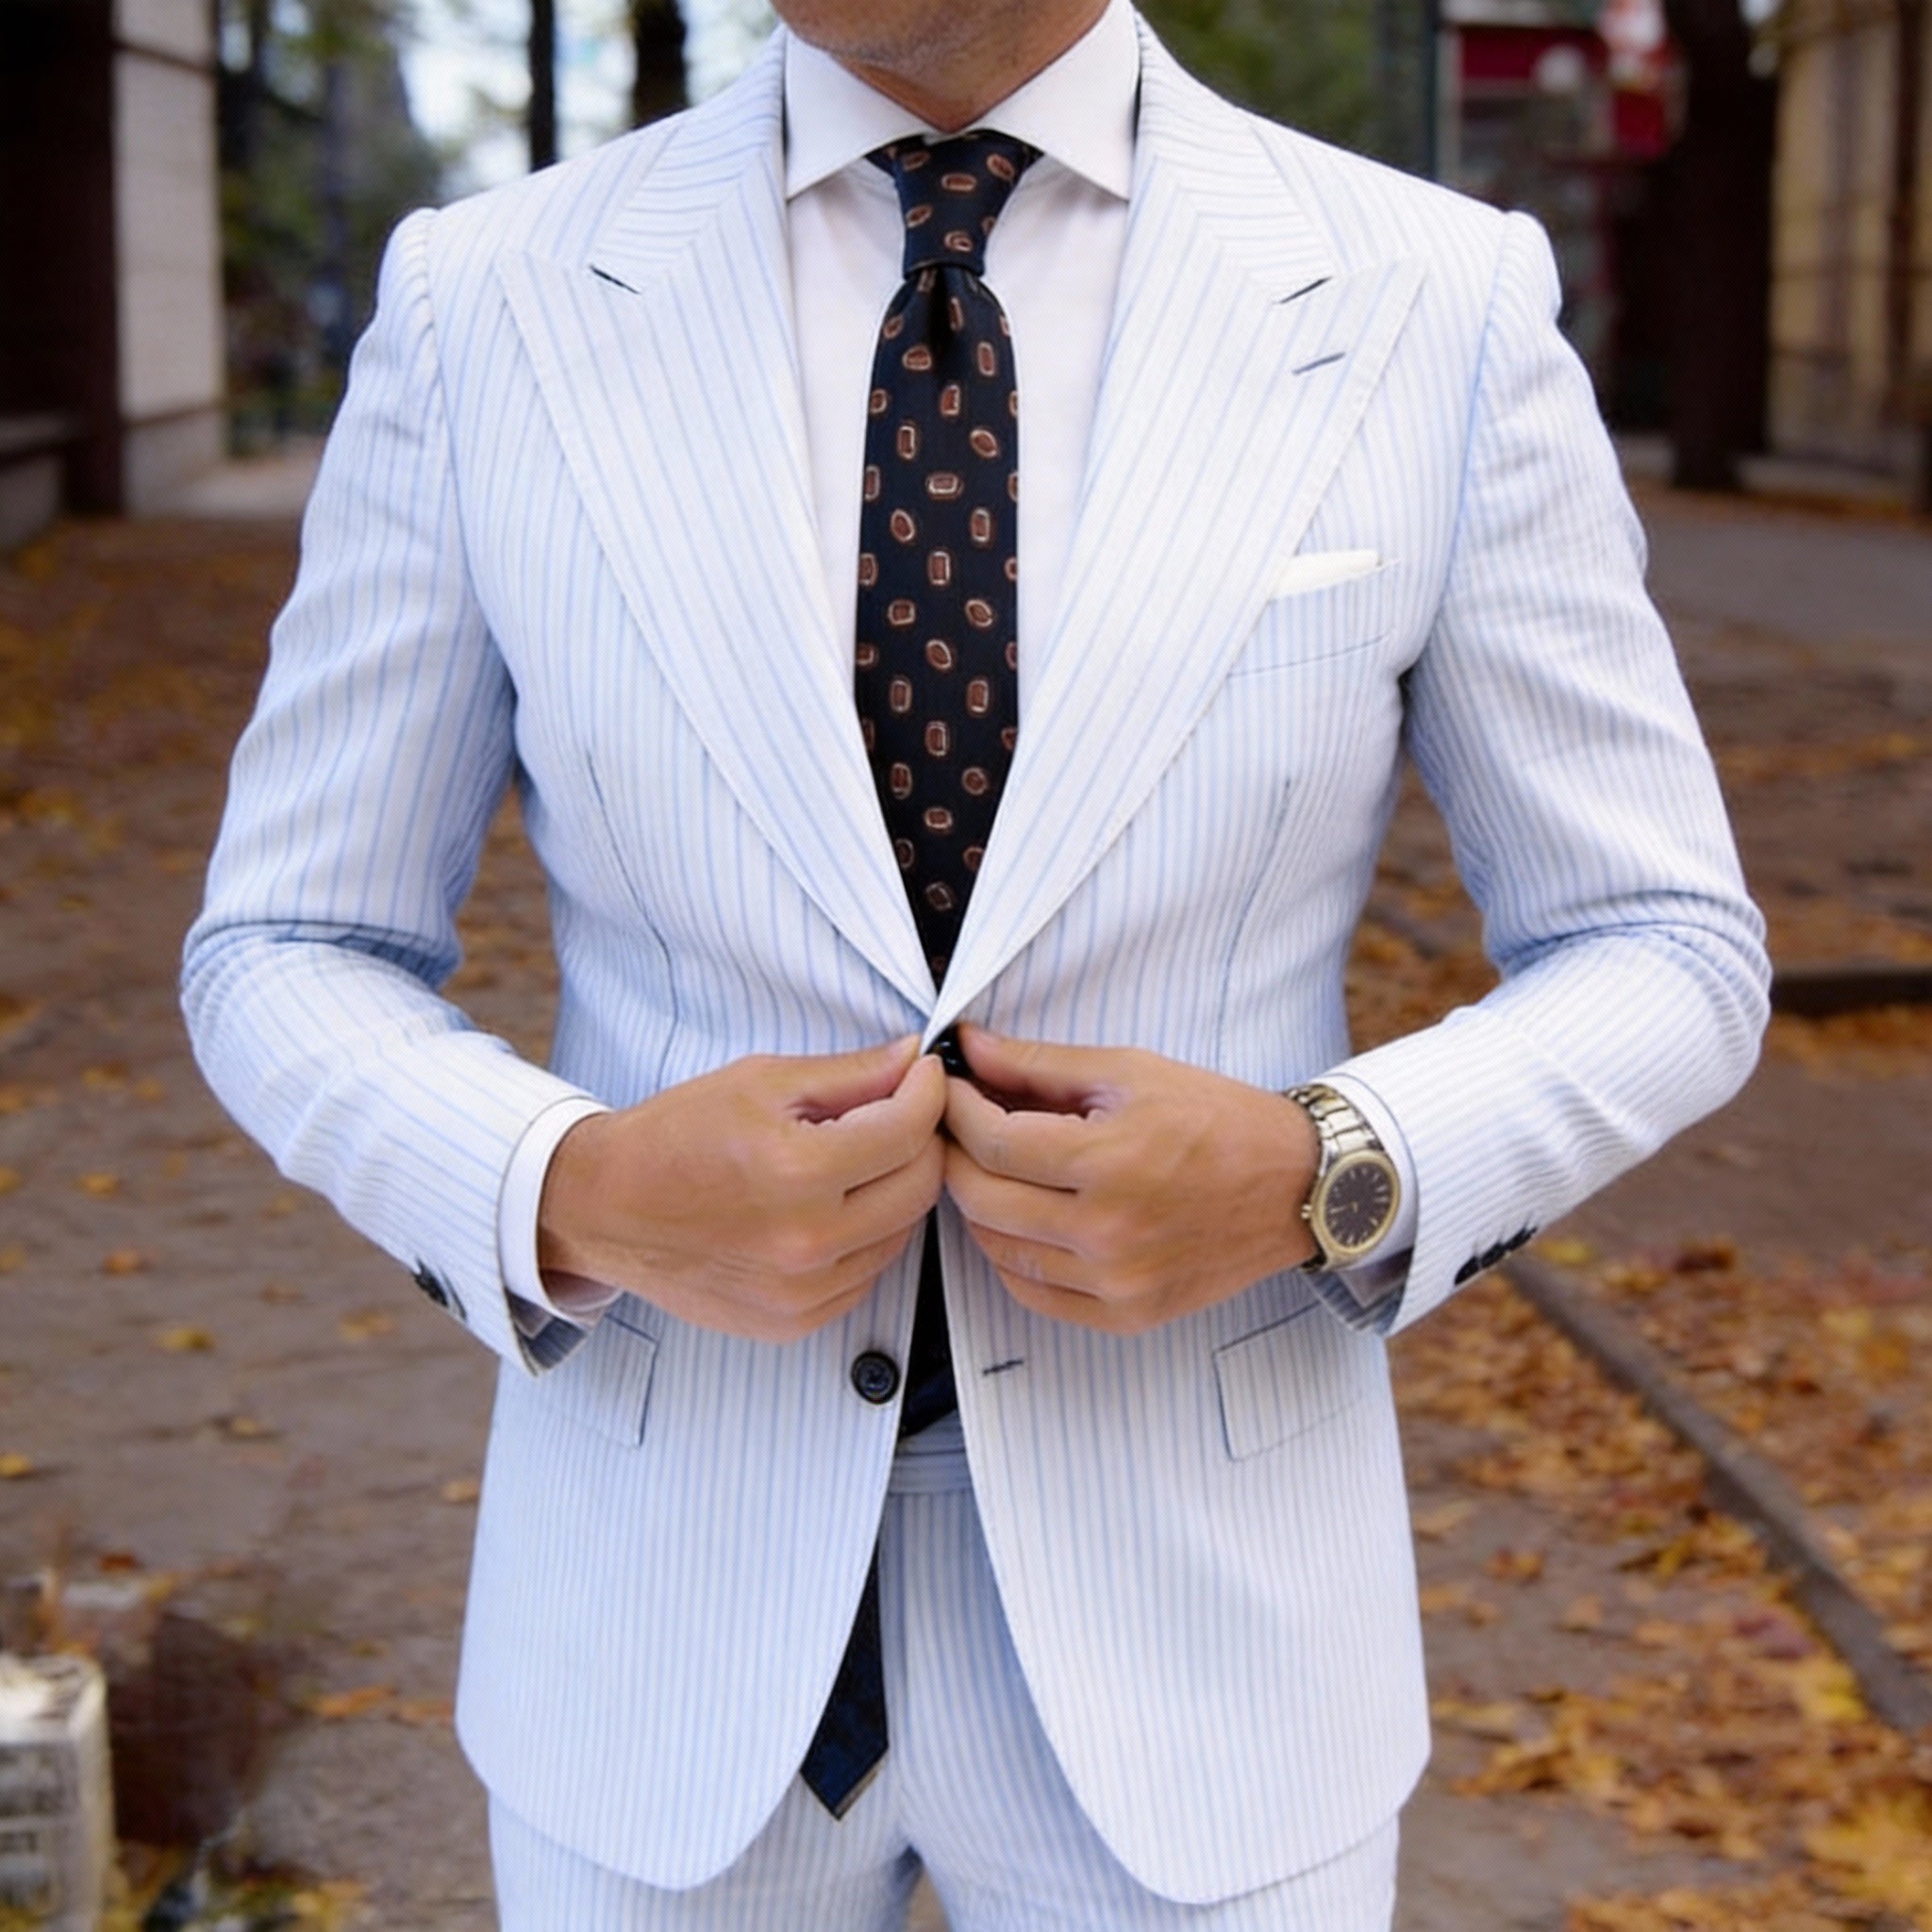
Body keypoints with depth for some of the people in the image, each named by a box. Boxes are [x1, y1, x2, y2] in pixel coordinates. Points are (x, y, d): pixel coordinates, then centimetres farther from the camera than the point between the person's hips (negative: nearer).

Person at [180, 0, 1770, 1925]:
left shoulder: (1439, 312, -8)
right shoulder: (487, 314, -7)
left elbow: (1661, 966, 0)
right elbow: (290, 967, 0)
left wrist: (1310, 1182, -21)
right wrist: (584, 1201, -22)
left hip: (1183, 1620, 0)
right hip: (678, 1611, 1)